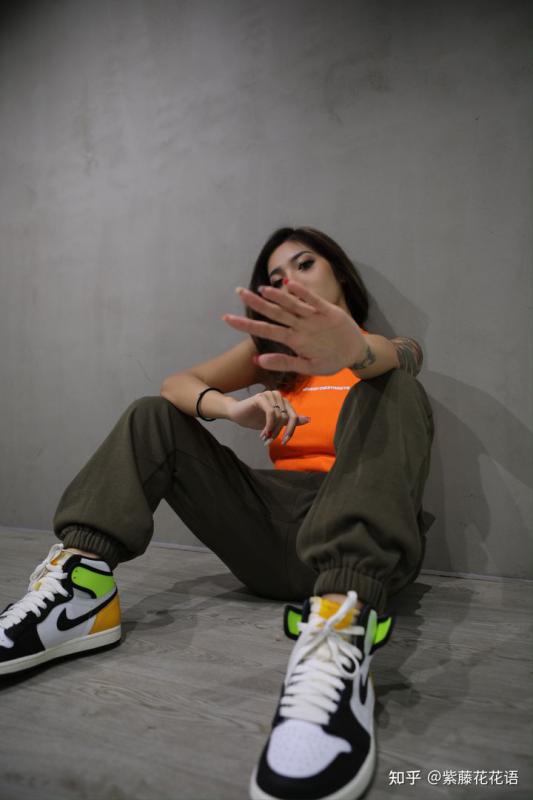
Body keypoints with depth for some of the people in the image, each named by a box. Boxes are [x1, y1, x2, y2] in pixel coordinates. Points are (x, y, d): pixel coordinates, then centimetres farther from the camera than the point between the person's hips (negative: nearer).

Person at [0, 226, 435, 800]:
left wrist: (351, 348, -42)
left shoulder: (390, 348, 11)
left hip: (363, 539, -3)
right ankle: (81, 584, -20)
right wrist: (232, 408, -18)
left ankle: (341, 626, -46)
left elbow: (398, 357, -17)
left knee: (388, 388, -25)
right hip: (274, 541, 4)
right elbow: (176, 384, 5)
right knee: (154, 417, 3)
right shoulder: (274, 350, 20)